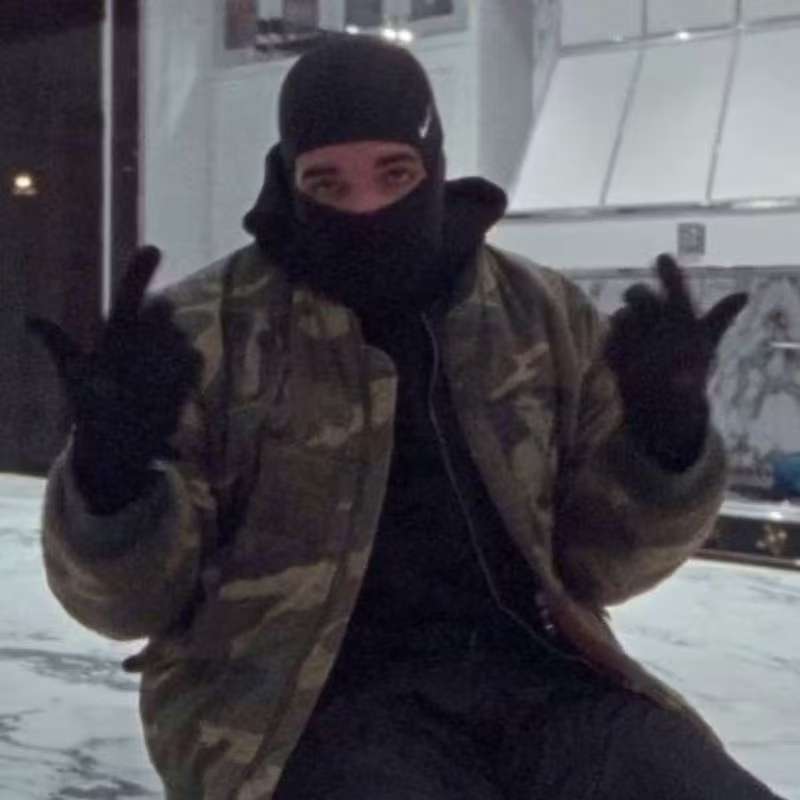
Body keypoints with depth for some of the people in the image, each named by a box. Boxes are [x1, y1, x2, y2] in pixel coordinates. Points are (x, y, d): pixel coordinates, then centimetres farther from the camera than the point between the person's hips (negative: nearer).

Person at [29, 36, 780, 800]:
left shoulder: (542, 314, 8)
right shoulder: (206, 329, -1)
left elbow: (598, 558, 12)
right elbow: (129, 594, -1)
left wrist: (663, 441, -8)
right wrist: (113, 474, -23)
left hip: (529, 676, 3)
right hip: (307, 702, -3)